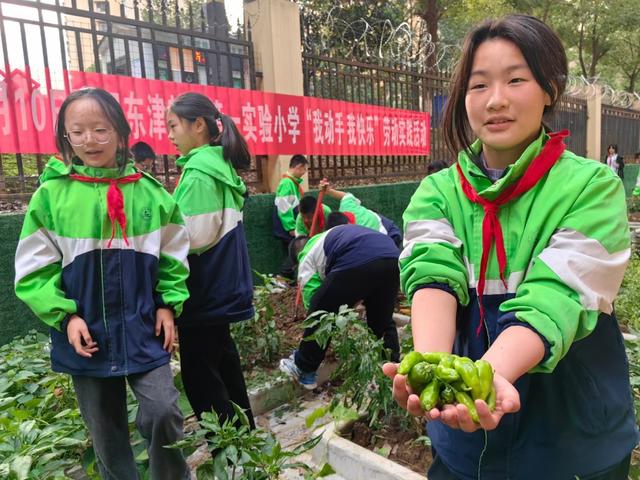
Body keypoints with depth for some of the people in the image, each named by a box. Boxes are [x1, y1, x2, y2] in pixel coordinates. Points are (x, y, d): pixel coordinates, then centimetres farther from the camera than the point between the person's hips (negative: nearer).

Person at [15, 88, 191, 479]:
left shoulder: (149, 192, -5)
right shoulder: (51, 196, -7)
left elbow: (174, 254, 5)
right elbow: (33, 271, -2)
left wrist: (169, 304, -2)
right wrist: (65, 316, -11)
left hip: (145, 331, 0)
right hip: (86, 336, 1)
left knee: (162, 412, -6)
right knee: (107, 433, 15)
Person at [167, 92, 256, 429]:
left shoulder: (198, 172, -18)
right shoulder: (221, 164, 10)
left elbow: (194, 237, -22)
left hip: (204, 289, -10)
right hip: (222, 286, 10)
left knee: (200, 375, 3)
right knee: (222, 361, 21)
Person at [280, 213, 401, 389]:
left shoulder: (308, 254, 25)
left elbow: (311, 295, 16)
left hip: (356, 263, -6)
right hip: (393, 257, 7)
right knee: (383, 319, 29)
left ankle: (304, 370, 29)